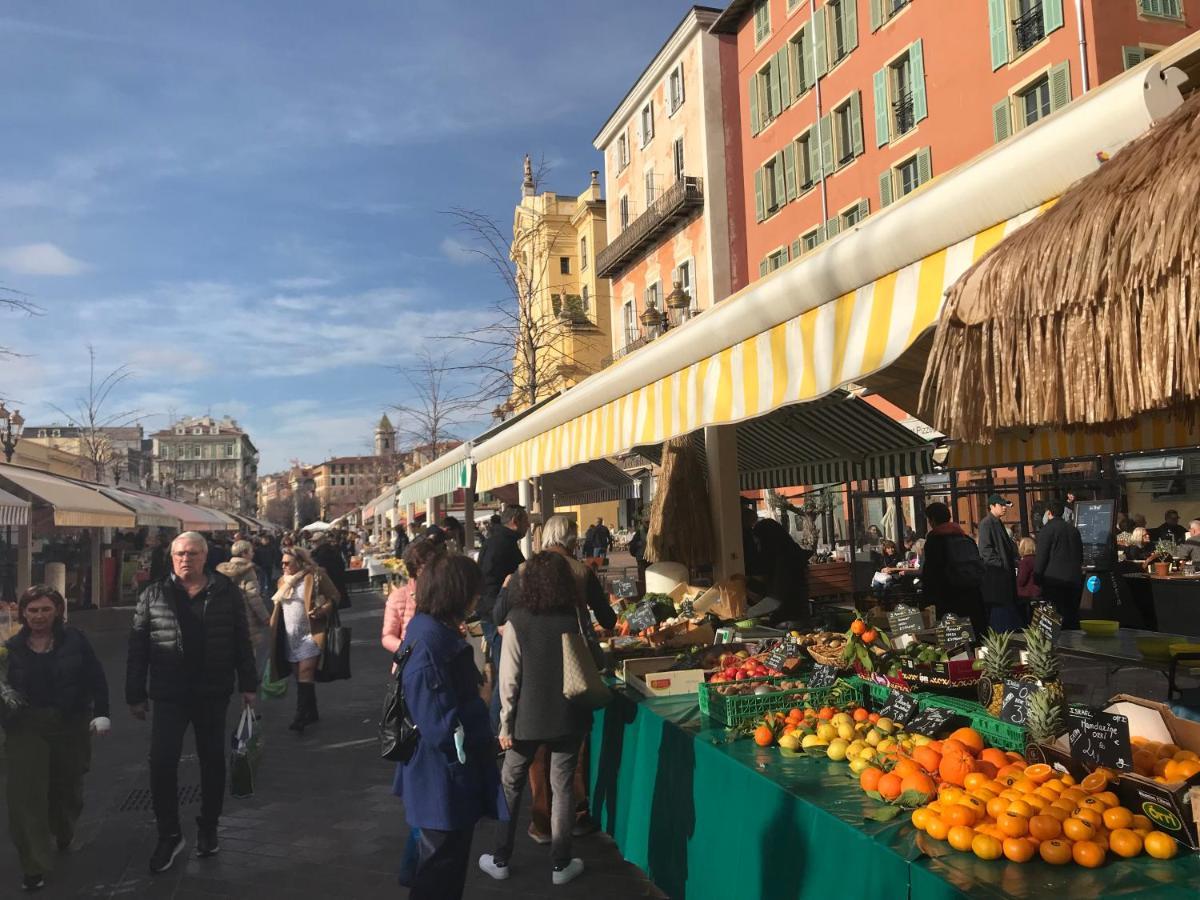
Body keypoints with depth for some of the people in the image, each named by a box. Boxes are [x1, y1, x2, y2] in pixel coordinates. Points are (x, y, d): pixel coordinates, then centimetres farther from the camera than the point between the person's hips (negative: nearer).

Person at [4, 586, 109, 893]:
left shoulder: (74, 640, -4)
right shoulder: (12, 647, 0)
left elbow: (96, 679, -2)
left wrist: (101, 713, -7)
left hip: (71, 727, 0)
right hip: (26, 730, 0)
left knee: (68, 787, 15)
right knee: (27, 794, -6)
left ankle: (64, 832, 46)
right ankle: (34, 866, 2)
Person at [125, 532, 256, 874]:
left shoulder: (226, 592, -2)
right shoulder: (153, 595, -1)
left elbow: (241, 640, 1)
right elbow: (137, 649, 1)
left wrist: (248, 684, 0)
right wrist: (135, 694, 0)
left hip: (213, 693, 0)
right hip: (169, 694, 0)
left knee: (213, 761, 11)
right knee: (162, 763, -3)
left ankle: (208, 828, 28)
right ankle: (169, 835, 14)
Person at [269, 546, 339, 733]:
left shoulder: (316, 576, -8)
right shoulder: (283, 580, 11)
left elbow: (334, 596, -5)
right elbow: (278, 606, 21)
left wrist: (322, 611, -21)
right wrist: (272, 624, 7)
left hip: (310, 634, -6)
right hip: (290, 636, 6)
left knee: (305, 674, -11)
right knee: (300, 676, 12)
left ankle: (301, 718, -10)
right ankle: (312, 713, 24)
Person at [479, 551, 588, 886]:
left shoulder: (518, 619, -14)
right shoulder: (576, 617, -8)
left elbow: (509, 677, -13)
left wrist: (506, 723, -4)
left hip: (528, 717, -1)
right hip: (568, 716, 2)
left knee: (510, 785, 16)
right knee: (563, 788, 13)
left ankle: (500, 860, 26)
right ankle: (561, 864, 21)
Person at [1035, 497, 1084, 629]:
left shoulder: (1047, 529, -10)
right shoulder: (1073, 529, 9)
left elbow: (1041, 557, -12)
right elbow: (1081, 555, 17)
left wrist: (1037, 578, -5)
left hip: (1054, 579, -6)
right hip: (1074, 578, 6)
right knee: (1072, 615, 12)